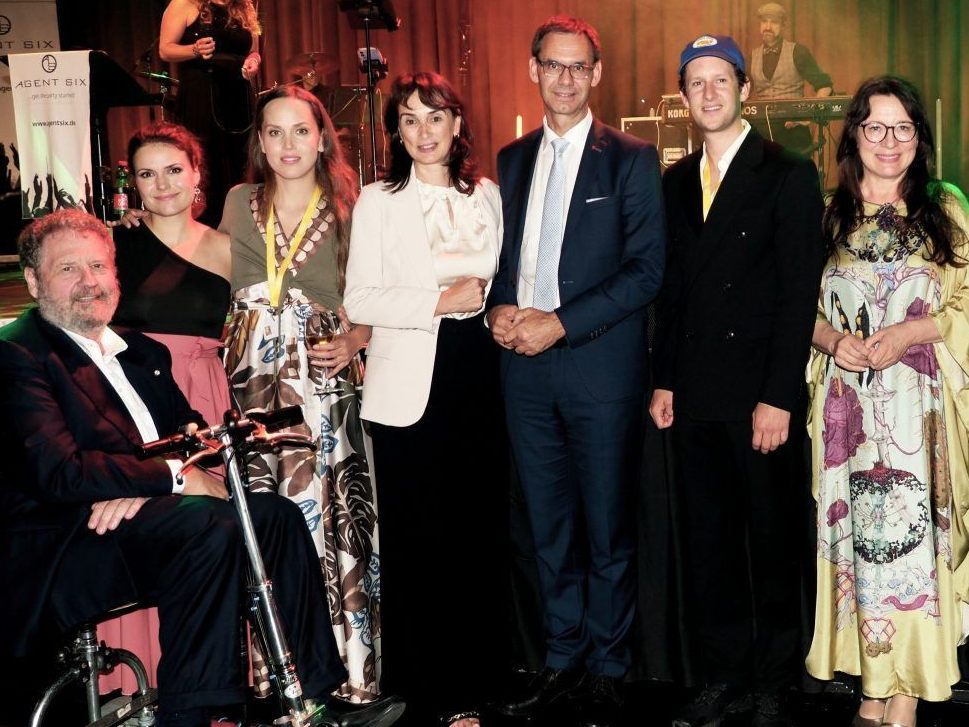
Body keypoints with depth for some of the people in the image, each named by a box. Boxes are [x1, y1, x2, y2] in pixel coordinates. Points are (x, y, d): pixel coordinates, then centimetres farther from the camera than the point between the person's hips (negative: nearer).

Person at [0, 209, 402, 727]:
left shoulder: (144, 353, 20)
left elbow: (189, 431, 11)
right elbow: (58, 471, -18)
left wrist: (139, 485, -11)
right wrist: (174, 476, -15)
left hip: (142, 517, 8)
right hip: (61, 546, -8)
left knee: (277, 516, -6)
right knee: (208, 523, -29)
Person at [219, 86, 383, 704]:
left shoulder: (349, 210, 7)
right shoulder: (239, 205, 13)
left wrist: (353, 341, -7)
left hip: (326, 386, -1)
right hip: (253, 385, 2)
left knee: (330, 518, -5)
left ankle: (346, 672, 7)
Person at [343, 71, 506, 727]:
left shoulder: (487, 195, 12)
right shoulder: (378, 202, 2)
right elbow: (359, 300, -6)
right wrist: (442, 301, -13)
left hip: (480, 378, 3)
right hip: (411, 387, -3)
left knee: (480, 532, 4)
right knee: (416, 542, 0)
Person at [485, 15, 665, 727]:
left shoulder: (631, 158, -2)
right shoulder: (513, 159, 14)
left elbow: (647, 269, -8)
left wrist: (560, 323, -15)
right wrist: (499, 307, -4)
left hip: (600, 366, -4)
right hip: (526, 368, 5)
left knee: (608, 528, 5)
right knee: (549, 526, 12)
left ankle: (607, 668, 19)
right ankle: (563, 658, 25)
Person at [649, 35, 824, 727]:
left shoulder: (789, 174, -4)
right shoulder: (677, 181, 12)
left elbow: (799, 293, -9)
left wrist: (778, 398, -14)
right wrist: (664, 380, 8)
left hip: (762, 396, -5)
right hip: (696, 396, 5)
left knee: (773, 542, 6)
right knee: (707, 541, 9)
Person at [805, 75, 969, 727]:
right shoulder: (829, 216, 10)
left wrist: (911, 332, -14)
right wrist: (832, 339, -10)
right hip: (848, 404, 2)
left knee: (913, 536, -4)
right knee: (859, 538, 4)